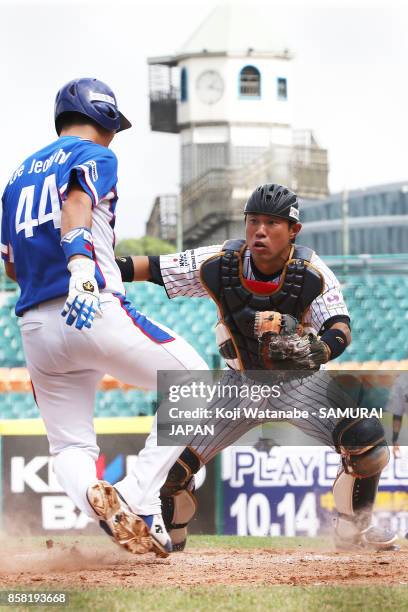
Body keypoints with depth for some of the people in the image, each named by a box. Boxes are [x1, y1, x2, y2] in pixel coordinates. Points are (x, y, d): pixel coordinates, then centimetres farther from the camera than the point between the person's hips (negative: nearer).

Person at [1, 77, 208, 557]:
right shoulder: (95, 156, 6)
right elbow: (76, 203, -17)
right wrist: (81, 264, -34)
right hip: (96, 311, -6)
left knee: (69, 445, 9)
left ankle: (91, 494, -28)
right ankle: (138, 500, -10)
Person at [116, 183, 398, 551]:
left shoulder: (312, 274, -22)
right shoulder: (220, 265, -19)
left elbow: (340, 327, -32)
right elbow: (154, 269, -16)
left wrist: (318, 351, -54)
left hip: (300, 380, -1)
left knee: (366, 438, -23)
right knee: (174, 460, -10)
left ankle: (354, 528, 5)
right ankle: (170, 541, 20)